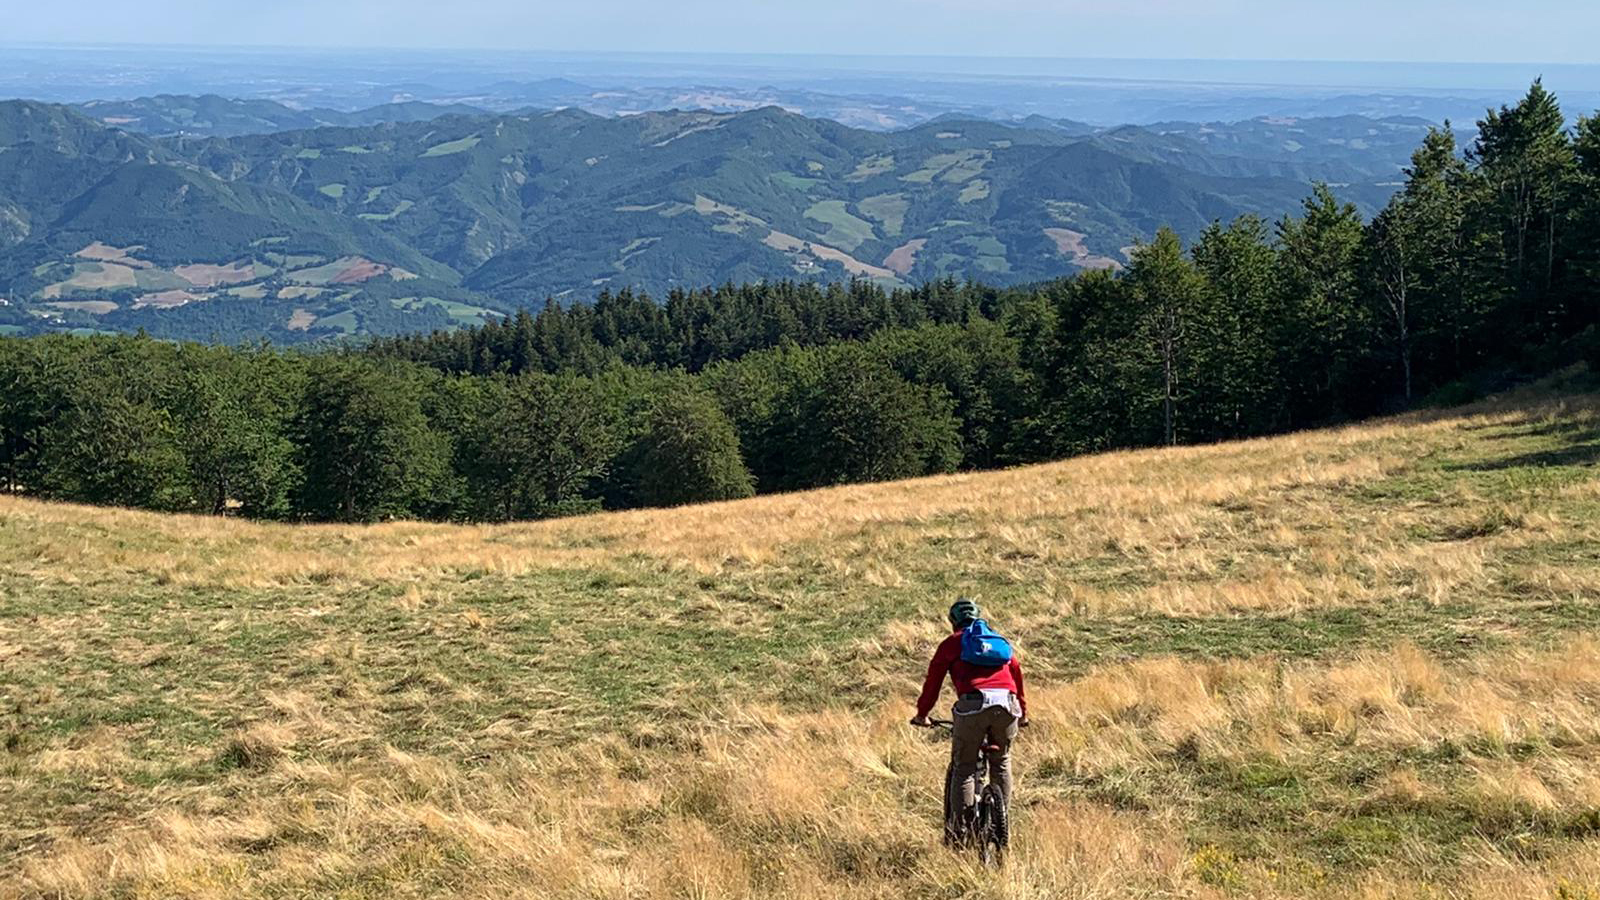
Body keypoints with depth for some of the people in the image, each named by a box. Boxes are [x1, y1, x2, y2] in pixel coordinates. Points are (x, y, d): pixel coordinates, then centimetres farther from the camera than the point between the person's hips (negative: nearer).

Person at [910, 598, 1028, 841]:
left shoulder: (951, 643, 21)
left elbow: (933, 680, 21)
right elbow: (1017, 673, 35)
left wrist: (922, 714, 32)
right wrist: (1023, 712, 44)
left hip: (973, 703, -3)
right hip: (1007, 703, 3)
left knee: (963, 767, 5)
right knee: (1001, 762, 22)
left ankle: (959, 829, -1)